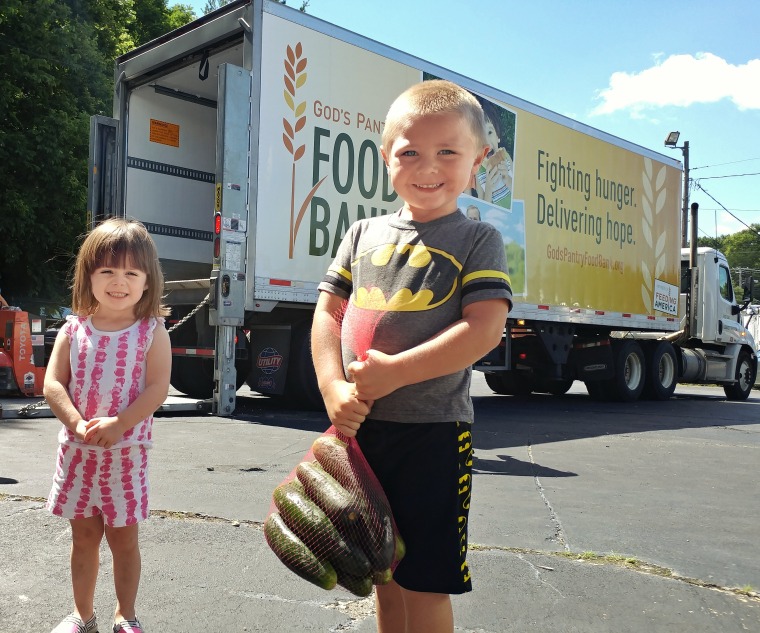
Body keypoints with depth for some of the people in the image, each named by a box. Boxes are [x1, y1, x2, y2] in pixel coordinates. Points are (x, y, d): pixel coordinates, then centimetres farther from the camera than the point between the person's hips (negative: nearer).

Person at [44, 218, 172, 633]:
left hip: (127, 451, -2)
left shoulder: (152, 332, -5)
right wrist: (77, 424, -19)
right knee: (84, 535, 14)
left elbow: (158, 388, -13)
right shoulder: (73, 329, 1)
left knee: (123, 536, 8)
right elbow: (52, 384, -4)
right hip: (77, 448, 2)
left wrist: (119, 424, -24)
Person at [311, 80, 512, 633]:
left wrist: (392, 373, -21)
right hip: (363, 426, 5)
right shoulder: (365, 234, 9)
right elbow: (329, 312, 6)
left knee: (425, 580, 4)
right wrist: (334, 388, -10)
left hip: (432, 430, -4)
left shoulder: (478, 241, -4)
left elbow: (484, 330, -17)